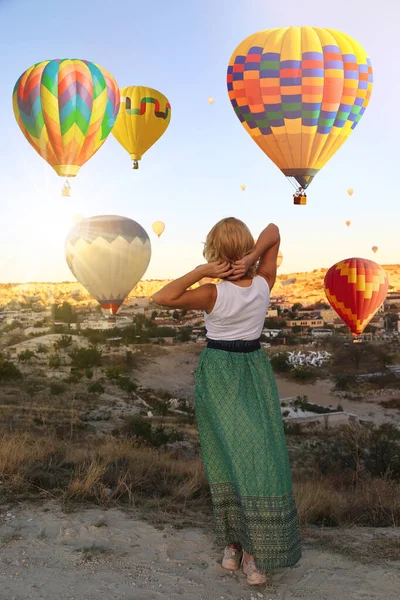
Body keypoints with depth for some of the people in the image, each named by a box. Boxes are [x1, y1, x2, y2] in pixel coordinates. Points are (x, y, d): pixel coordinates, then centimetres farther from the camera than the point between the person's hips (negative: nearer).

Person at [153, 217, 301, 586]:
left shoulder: (213, 294, -17)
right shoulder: (264, 285, -8)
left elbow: (161, 298, -21)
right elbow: (274, 232, -1)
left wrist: (201, 272, -19)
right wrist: (253, 257, -17)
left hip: (218, 374, -2)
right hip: (256, 369, 2)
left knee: (228, 457, 5)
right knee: (263, 452, 2)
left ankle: (232, 545, 15)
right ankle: (255, 553, 6)